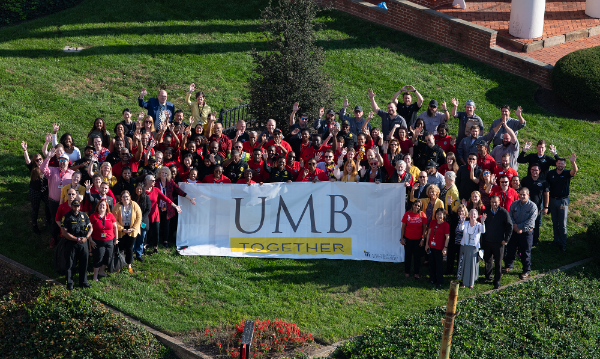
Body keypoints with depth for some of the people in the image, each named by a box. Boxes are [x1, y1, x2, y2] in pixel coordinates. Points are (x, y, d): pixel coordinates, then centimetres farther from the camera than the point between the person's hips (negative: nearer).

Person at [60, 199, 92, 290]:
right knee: (70, 264, 2)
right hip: (71, 243, -4)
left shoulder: (84, 215, 8)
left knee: (84, 263, 9)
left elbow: (90, 227, 10)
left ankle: (83, 282, 22)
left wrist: (86, 237, -8)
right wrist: (77, 239, -16)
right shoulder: (66, 217, -7)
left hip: (83, 243, 4)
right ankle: (69, 283, 12)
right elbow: (64, 232, -13)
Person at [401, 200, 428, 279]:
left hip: (418, 239, 0)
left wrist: (423, 239, -4)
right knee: (408, 255, 9)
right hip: (408, 239, 0)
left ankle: (416, 273, 21)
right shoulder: (407, 214, -6)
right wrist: (402, 238, -3)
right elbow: (403, 227, -1)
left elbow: (424, 228, 0)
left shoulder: (422, 215, -4)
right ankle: (407, 272, 24)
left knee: (417, 256, 8)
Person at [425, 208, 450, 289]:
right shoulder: (433, 222, 4)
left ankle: (439, 282, 8)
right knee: (431, 263, 14)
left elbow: (447, 237, -10)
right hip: (431, 246, 5)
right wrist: (427, 244, 8)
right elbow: (429, 233, 10)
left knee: (439, 265, 0)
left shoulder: (445, 225, -10)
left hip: (439, 248, -5)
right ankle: (432, 279, 29)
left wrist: (445, 247, -14)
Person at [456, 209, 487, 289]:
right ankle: (464, 282, 23)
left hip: (474, 248, -1)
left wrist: (482, 222, -45)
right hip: (464, 247, 1)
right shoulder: (466, 223, -4)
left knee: (472, 265, 6)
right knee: (463, 264, 8)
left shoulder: (478, 225, -7)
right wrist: (462, 221, -43)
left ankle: (471, 283, 22)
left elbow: (483, 231, -28)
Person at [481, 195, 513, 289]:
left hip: (499, 242, -3)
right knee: (487, 260, 14)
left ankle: (497, 281, 10)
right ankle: (488, 276, 34)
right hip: (487, 241, 3)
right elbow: (482, 224, 12)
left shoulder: (504, 213, -7)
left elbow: (510, 226, -2)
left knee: (498, 262, 1)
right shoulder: (486, 211, 2)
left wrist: (506, 239, -6)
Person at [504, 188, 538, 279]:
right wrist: (514, 225, -15)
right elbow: (510, 216, 1)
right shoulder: (514, 204, 4)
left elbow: (531, 221, -15)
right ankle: (508, 266, 33)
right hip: (514, 231, 4)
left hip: (526, 232, -4)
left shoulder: (532, 206, -9)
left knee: (526, 252, 4)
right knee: (510, 249, 13)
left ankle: (526, 271, 17)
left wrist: (520, 227, -18)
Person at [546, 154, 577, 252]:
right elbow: (546, 186, 6)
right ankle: (556, 239, 26)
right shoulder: (550, 174, -1)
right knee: (554, 222, 13)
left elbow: (574, 171, -31)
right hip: (552, 200, 3)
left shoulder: (567, 174, -8)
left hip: (563, 200, -3)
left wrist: (573, 162, -51)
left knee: (562, 223, -2)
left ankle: (563, 243, 4)